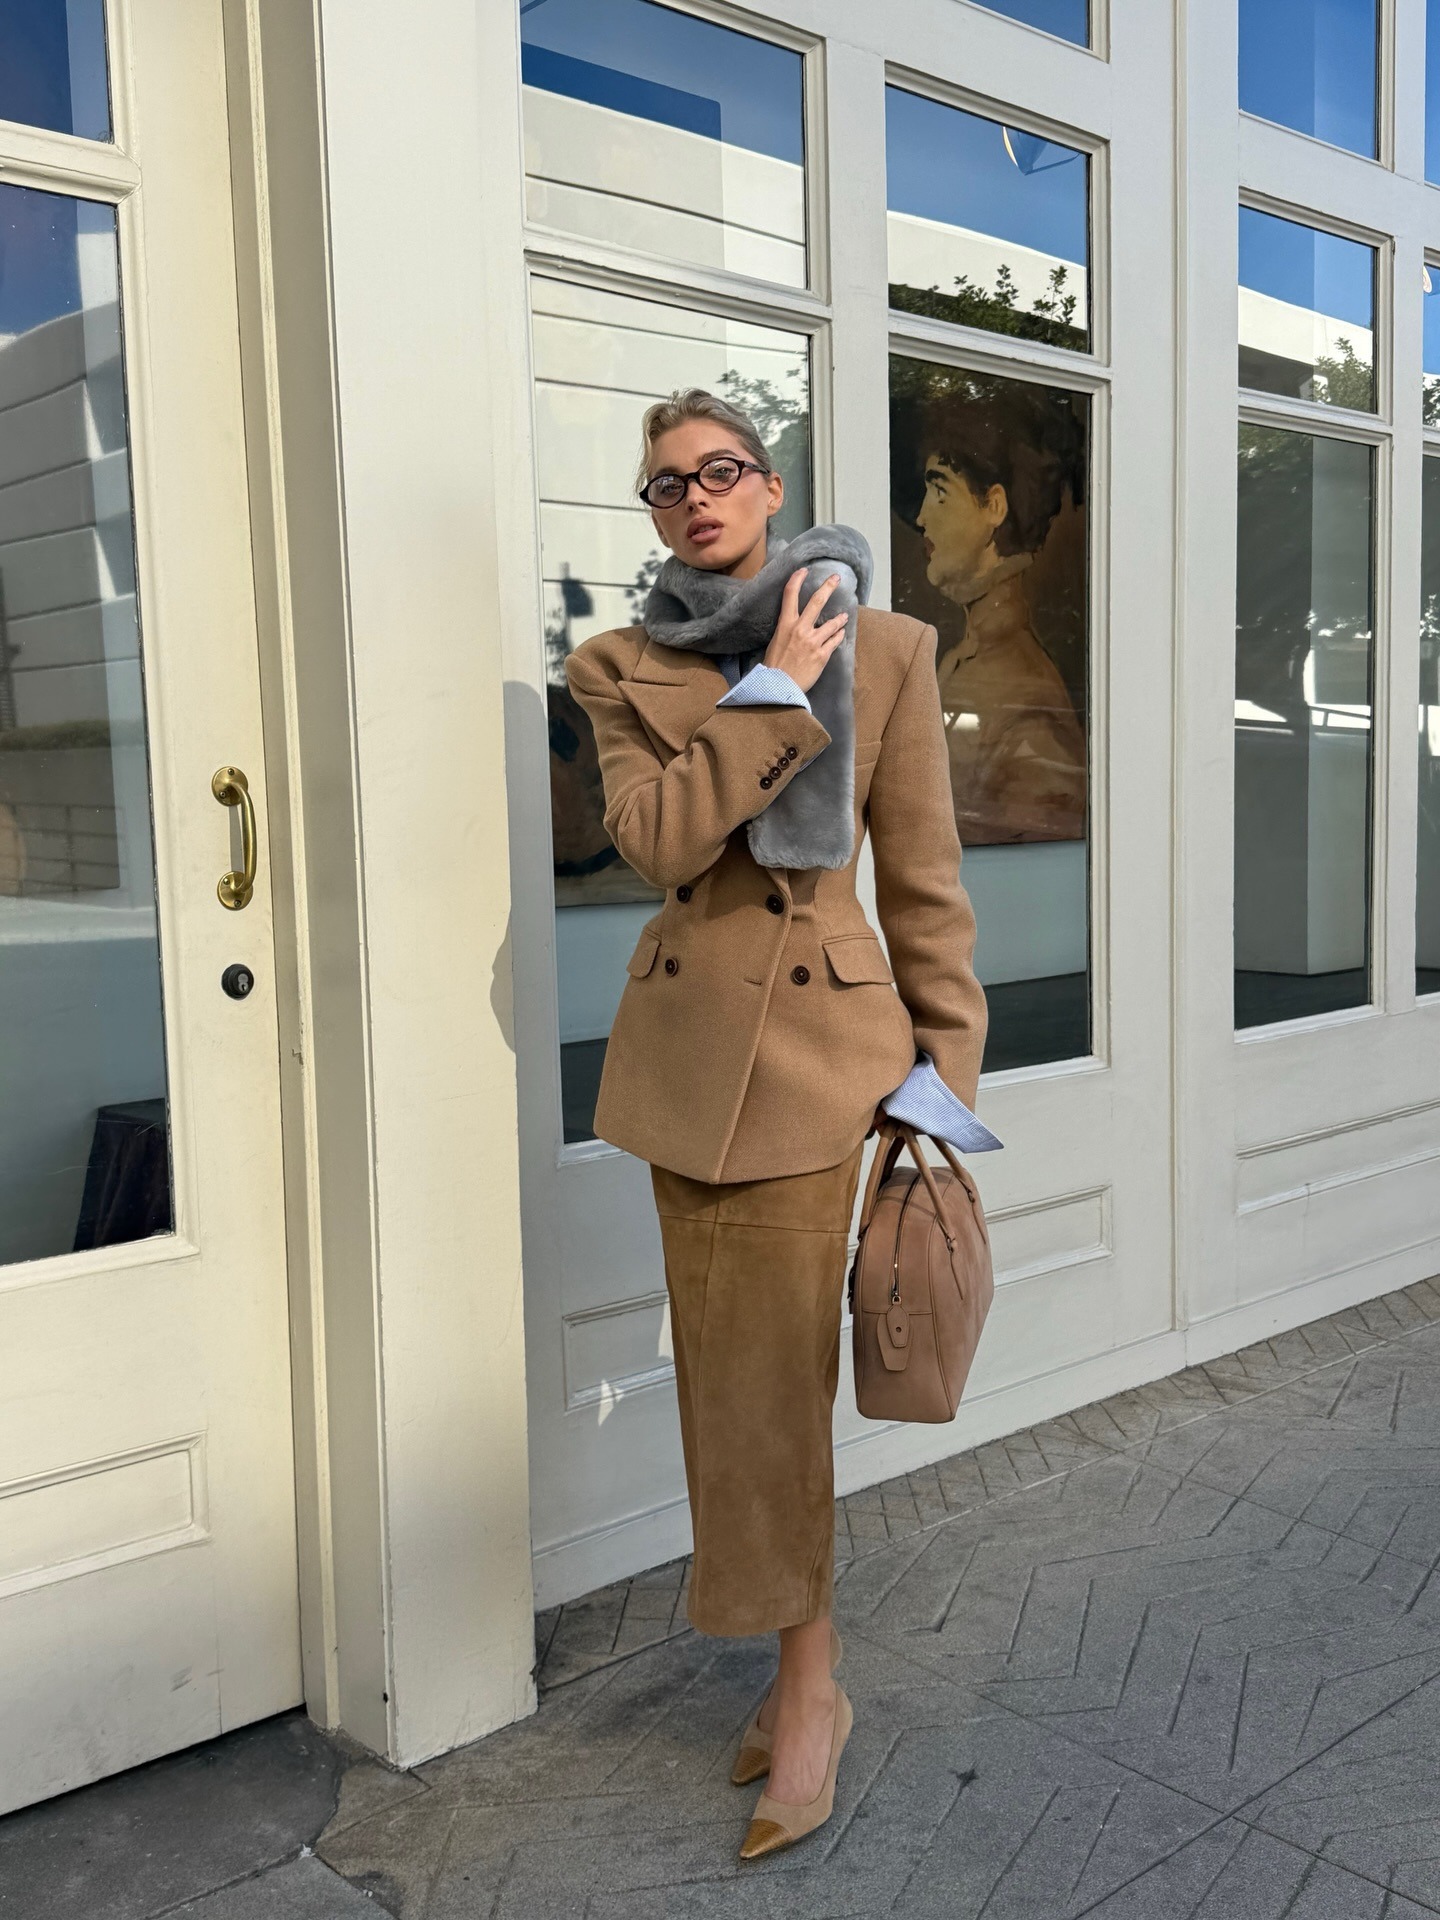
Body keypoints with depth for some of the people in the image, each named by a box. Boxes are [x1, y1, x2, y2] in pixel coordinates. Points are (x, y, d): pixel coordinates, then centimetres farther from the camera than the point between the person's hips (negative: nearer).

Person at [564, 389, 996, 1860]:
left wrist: (946, 1063, -2)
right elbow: (654, 835, -11)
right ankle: (800, 1671, 26)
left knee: (771, 1379, -3)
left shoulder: (886, 649, 1)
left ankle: (807, 1685, 16)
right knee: (733, 1381, 10)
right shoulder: (620, 670, 7)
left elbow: (923, 879, 1)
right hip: (687, 1045, 4)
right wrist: (778, 689, -13)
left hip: (820, 1034, -3)